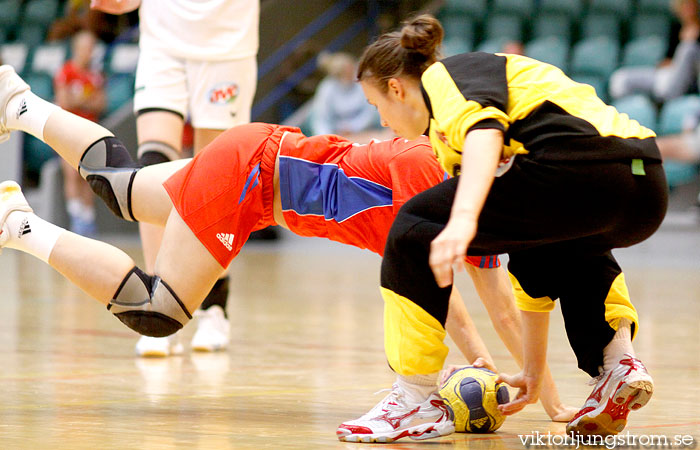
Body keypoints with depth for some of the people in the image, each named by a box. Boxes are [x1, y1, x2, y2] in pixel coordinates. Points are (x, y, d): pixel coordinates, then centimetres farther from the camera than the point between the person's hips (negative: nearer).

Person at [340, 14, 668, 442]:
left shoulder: (443, 76, 13)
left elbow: (485, 130, -14)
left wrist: (462, 219, -29)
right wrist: (534, 370, 42)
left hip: (582, 164, -10)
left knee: (415, 229, 3)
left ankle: (417, 400, 7)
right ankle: (618, 359, 19)